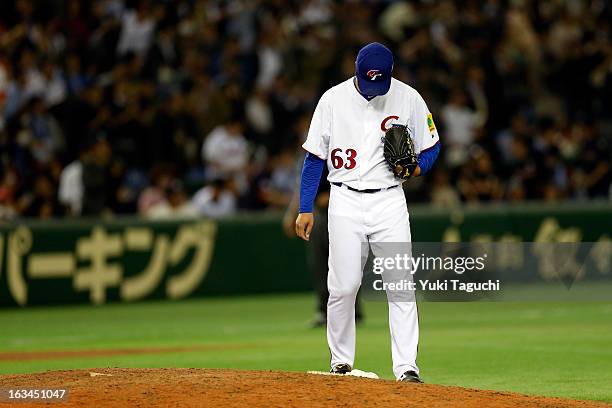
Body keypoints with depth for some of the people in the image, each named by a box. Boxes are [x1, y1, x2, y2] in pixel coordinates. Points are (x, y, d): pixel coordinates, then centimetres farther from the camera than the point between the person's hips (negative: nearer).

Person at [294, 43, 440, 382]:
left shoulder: (408, 98, -1)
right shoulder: (333, 99, -2)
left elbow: (432, 146, 10)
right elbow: (315, 156, 3)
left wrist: (417, 166, -13)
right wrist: (305, 209, -1)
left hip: (389, 201, 0)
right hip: (346, 202, 0)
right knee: (343, 286, -2)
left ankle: (406, 366, -9)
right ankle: (341, 361, 15)